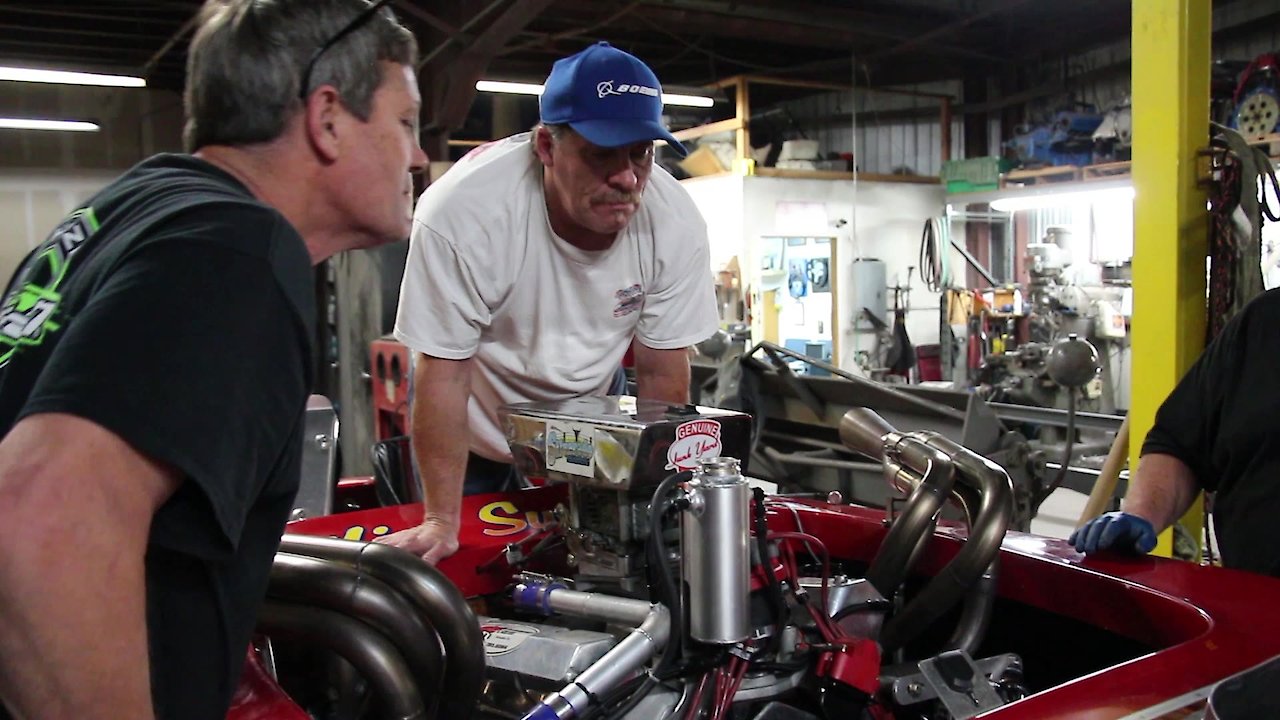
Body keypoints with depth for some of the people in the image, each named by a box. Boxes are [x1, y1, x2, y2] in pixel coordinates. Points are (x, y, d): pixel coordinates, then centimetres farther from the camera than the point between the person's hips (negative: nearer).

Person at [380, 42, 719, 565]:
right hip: (473, 425, -2)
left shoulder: (676, 223, -25)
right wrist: (441, 522, -23)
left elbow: (662, 373, -14)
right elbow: (442, 371, -27)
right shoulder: (462, 211, -35)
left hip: (589, 408, 3)